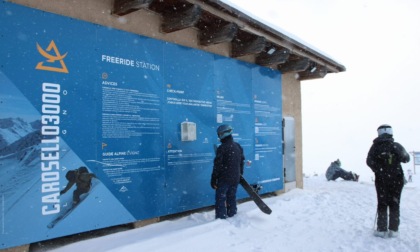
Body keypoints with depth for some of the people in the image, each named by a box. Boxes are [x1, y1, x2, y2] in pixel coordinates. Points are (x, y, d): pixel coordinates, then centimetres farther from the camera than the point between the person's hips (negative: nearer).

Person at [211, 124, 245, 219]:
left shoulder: (222, 148, -17)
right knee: (232, 198, 17)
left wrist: (213, 180, -8)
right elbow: (241, 162, 14)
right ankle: (232, 216, 24)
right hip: (235, 178, 7)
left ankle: (221, 218, 1)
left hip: (224, 179, -7)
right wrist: (240, 175, 25)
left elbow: (217, 165, -15)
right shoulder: (238, 146, 6)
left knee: (221, 199, 1)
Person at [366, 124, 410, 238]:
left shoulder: (375, 146, -5)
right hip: (396, 179, 0)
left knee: (382, 204, 7)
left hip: (381, 179, 0)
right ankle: (393, 230, 9)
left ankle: (382, 229, 7)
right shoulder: (396, 145, -6)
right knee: (394, 204, 8)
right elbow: (406, 159, 2)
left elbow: (369, 161, -4)